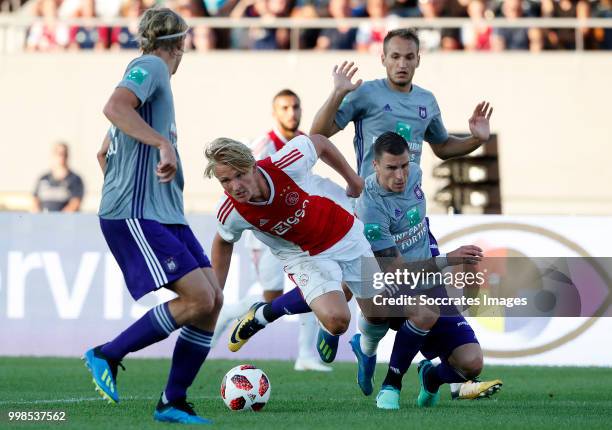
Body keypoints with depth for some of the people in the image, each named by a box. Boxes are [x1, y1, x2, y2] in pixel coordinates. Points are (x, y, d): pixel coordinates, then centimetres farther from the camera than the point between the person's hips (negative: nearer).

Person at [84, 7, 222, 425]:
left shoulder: (151, 71, 24)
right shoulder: (150, 67, -5)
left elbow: (105, 152, 32)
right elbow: (114, 107, -27)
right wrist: (164, 143, -33)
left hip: (165, 215, 10)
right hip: (136, 217, -10)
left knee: (213, 300, 2)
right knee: (198, 298, -18)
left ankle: (172, 403, 6)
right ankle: (107, 356, -4)